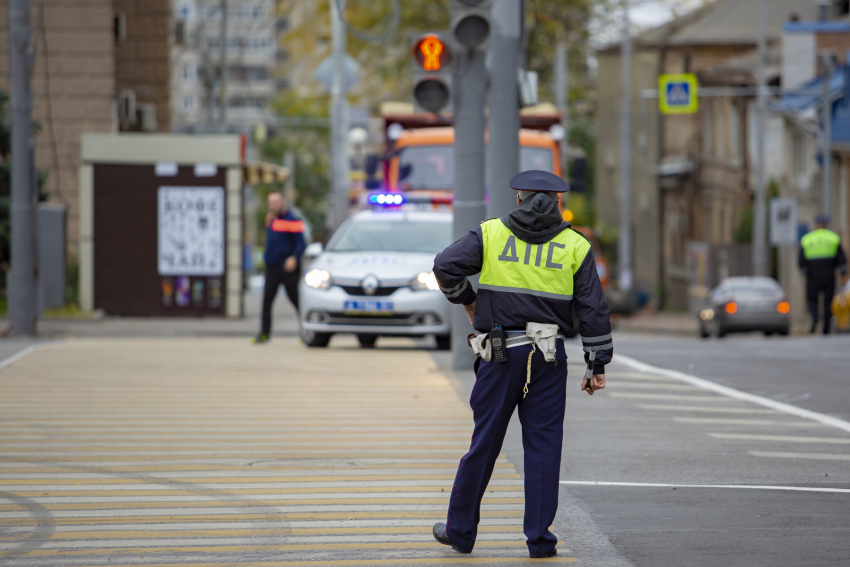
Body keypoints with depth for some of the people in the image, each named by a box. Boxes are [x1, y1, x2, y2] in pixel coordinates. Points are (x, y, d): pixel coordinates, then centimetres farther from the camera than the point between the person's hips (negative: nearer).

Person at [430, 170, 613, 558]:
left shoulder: (491, 234, 3)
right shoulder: (575, 246, 5)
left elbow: (446, 266, -8)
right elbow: (593, 310, 2)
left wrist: (466, 300, 9)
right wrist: (597, 366, 6)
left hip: (500, 353, 0)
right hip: (549, 355, 0)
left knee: (484, 442, 7)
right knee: (543, 445, 4)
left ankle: (460, 530, 16)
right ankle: (539, 538, 3)